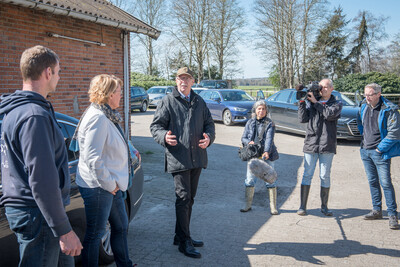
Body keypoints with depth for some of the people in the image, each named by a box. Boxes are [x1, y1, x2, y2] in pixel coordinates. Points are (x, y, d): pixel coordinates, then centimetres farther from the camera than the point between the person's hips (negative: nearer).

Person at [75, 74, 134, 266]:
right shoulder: (97, 118, -21)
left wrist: (113, 182, 13)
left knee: (121, 226, 22)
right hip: (98, 187, -11)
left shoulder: (107, 116, 12)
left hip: (111, 184, 11)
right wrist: (108, 184, -19)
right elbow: (92, 157, -27)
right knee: (95, 234, 4)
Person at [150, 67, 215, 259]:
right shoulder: (168, 101, -2)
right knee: (183, 198, -8)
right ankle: (184, 242, 3)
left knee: (189, 198, 15)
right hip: (178, 158, -6)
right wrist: (164, 136, -26)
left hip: (197, 158, 7)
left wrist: (209, 137, -4)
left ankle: (181, 235, 30)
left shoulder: (199, 102, 14)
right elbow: (155, 126, -4)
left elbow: (209, 123, 19)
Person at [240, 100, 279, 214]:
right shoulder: (250, 122, 8)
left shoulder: (269, 124, -3)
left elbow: (269, 139, -17)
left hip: (267, 155, -3)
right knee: (249, 179, 4)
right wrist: (249, 142, -14)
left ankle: (273, 207, 11)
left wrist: (266, 152, -33)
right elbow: (243, 138, 9)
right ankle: (248, 205, 18)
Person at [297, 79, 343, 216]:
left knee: (325, 176, 5)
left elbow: (330, 114, -14)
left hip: (327, 146, -1)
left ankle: (324, 206, 17)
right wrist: (302, 102, -5)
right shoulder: (310, 102, 12)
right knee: (307, 175, 1)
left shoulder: (337, 104, 7)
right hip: (310, 144, 1)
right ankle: (302, 206, 6)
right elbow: (303, 119, 2)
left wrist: (315, 102, -9)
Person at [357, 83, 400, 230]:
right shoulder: (364, 106, 4)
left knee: (385, 183, -6)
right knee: (372, 181, 14)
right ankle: (376, 210, 25)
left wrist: (380, 148, -13)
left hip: (380, 152, -6)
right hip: (365, 150, 6)